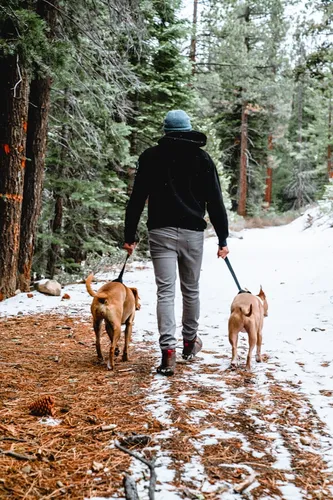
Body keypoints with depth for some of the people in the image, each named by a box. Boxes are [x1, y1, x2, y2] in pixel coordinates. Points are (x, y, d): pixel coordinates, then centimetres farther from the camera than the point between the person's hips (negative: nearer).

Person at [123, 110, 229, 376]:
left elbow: (137, 199, 3)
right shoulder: (202, 158, 4)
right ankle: (190, 341, 32)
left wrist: (130, 236, 7)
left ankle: (168, 351, -14)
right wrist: (222, 239, 6)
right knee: (191, 290, 16)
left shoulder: (151, 157, 5)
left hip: (161, 232, 0)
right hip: (192, 233, 1)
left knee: (165, 292, -3)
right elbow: (215, 201, 1)